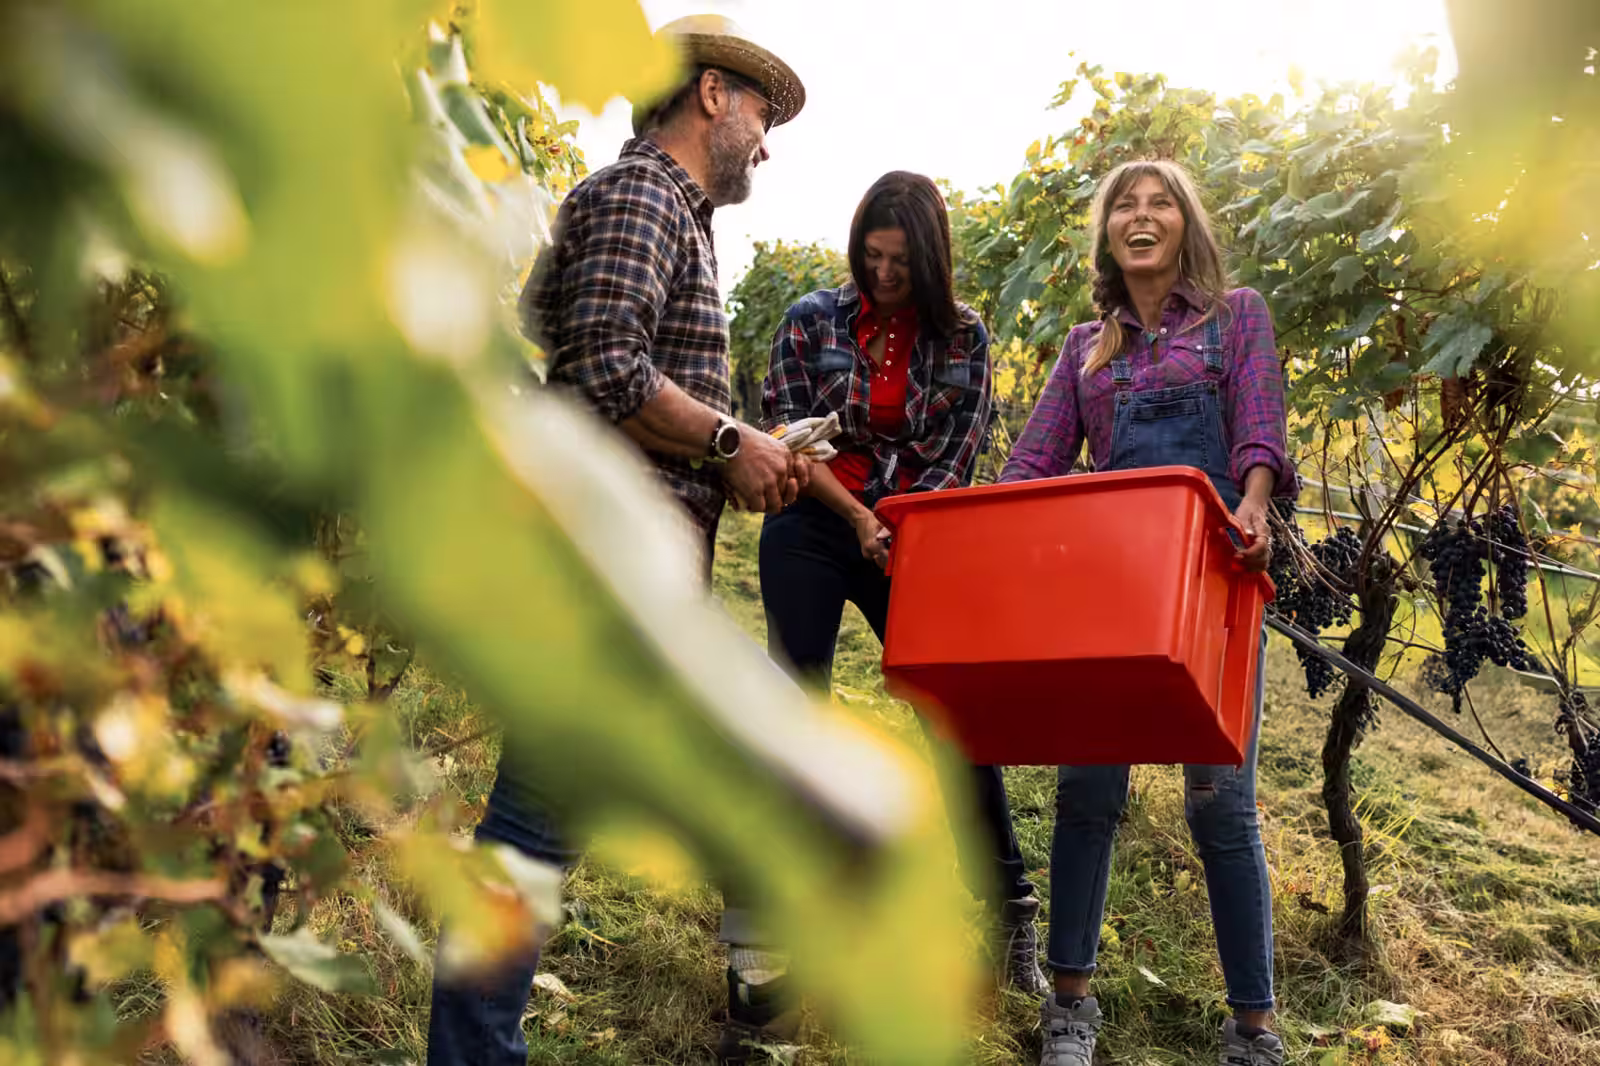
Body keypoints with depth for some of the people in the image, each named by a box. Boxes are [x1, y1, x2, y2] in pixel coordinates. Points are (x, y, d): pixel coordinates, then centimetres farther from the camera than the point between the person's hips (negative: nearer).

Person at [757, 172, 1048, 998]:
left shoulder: (963, 338, 1)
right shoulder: (814, 319, -1)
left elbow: (956, 457, 0)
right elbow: (785, 433, -5)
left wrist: (903, 534, -13)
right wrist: (859, 519, -14)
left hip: (912, 544, 1)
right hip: (813, 533, 0)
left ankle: (1012, 911, 9)